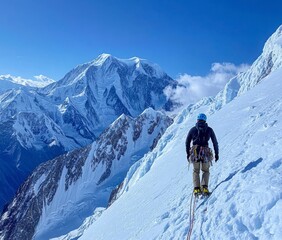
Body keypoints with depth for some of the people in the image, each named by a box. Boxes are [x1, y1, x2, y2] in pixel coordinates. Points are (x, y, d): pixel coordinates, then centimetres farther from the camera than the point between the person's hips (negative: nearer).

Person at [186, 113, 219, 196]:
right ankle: (204, 187, -4)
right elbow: (215, 142, 9)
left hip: (195, 151, 0)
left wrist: (188, 153, 16)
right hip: (205, 152, 0)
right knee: (206, 171, 17)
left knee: (196, 171, 15)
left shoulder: (193, 129, 9)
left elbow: (187, 142, 9)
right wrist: (216, 153, 16)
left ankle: (196, 188, 1)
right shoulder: (209, 130, 9)